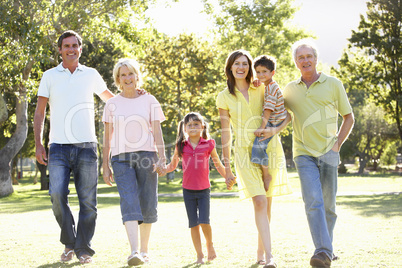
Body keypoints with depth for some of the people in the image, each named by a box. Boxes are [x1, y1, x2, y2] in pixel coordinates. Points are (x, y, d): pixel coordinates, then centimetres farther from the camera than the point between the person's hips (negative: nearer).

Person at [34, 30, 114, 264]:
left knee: (88, 201, -1)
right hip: (59, 147, -1)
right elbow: (40, 112, 8)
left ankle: (84, 249, 11)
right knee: (57, 194, -15)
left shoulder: (91, 75, 11)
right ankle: (69, 243, 5)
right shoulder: (50, 76, 9)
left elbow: (110, 99, 26)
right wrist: (39, 144, 0)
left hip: (86, 147, 1)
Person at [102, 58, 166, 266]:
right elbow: (107, 137, 12)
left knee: (148, 206, 2)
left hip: (146, 155, 1)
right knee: (129, 202, -16)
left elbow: (157, 132, 5)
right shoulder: (112, 104, 11)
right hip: (121, 158, 0)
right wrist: (105, 165, 9)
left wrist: (162, 157, -7)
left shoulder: (149, 101, 9)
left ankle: (144, 249, 18)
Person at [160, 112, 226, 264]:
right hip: (188, 190, 2)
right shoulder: (181, 146, 2)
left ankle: (210, 244, 18)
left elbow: (218, 165, 8)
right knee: (193, 224, 5)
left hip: (204, 190, -2)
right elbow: (172, 165, 12)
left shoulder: (208, 145, -2)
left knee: (204, 221, -11)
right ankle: (199, 255, 16)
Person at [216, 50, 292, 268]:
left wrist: (275, 129, -14)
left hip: (270, 149, 2)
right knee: (260, 202, -16)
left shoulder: (263, 88, 6)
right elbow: (225, 133, 6)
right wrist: (227, 168, 6)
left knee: (266, 204, 7)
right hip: (245, 152, -2)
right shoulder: (225, 97, 4)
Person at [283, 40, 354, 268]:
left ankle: (327, 247, 25)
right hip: (304, 154, 0)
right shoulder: (290, 89, 10)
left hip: (328, 153, 0)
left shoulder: (333, 84, 5)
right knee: (313, 202, -17)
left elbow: (349, 118, 11)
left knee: (328, 205, 6)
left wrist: (337, 144, 0)